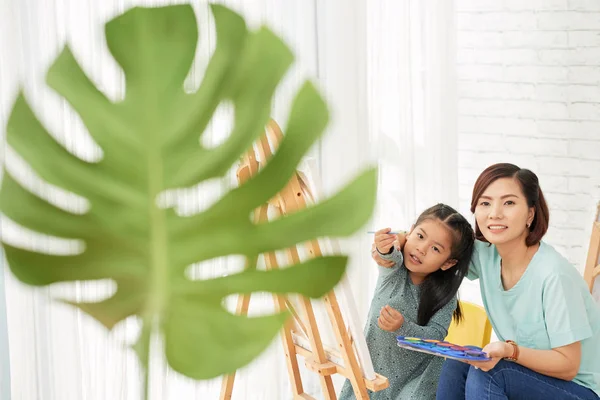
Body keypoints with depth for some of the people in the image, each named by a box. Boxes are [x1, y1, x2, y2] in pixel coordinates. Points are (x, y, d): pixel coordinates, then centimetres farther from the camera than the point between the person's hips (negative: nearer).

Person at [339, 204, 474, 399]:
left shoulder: (445, 294, -10)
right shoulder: (393, 267, -8)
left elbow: (436, 335, -17)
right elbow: (392, 259, -30)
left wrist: (403, 327, -34)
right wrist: (386, 249, -54)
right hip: (373, 364, 2)